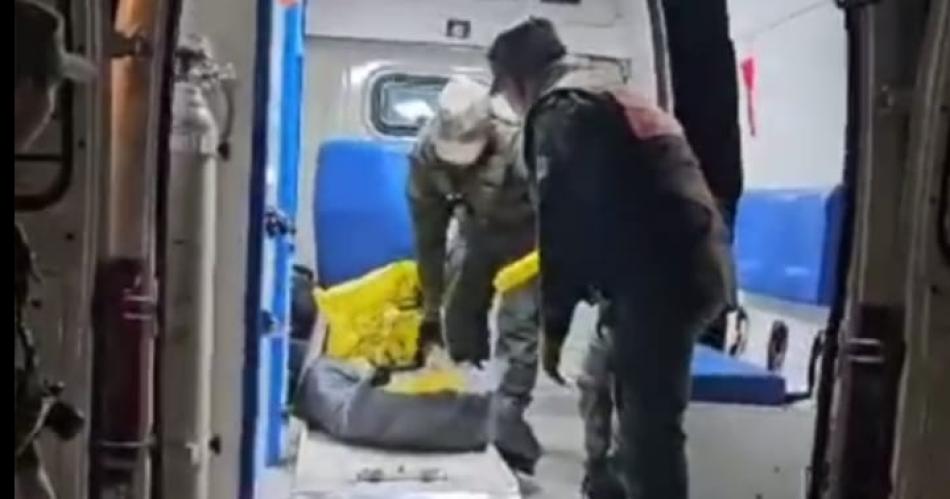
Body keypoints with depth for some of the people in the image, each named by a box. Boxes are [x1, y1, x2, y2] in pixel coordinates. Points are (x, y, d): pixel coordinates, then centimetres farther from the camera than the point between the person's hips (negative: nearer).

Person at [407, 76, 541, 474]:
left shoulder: (523, 145, -37)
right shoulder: (426, 150, -22)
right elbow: (428, 232, -13)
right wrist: (430, 307, -8)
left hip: (526, 231, -4)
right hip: (477, 225, 5)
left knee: (518, 326, -13)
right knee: (458, 314, 7)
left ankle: (507, 435, -9)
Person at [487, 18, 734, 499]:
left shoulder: (560, 110, -4)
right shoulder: (616, 98, 26)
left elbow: (565, 225, -12)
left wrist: (553, 323, -6)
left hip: (657, 280, -10)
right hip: (694, 268, 10)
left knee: (647, 427, -5)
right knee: (646, 418, 19)